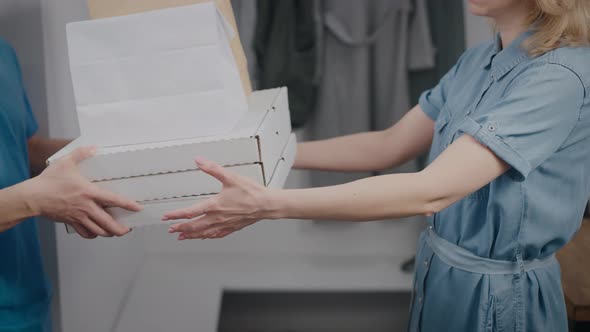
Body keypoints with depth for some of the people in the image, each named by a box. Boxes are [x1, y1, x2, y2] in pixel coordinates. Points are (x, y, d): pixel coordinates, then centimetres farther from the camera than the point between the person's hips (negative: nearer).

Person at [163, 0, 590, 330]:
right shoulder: (477, 61, 2)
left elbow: (431, 191, -33)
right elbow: (389, 146, 8)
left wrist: (267, 204, -36)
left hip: (499, 297, -7)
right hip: (439, 274, 7)